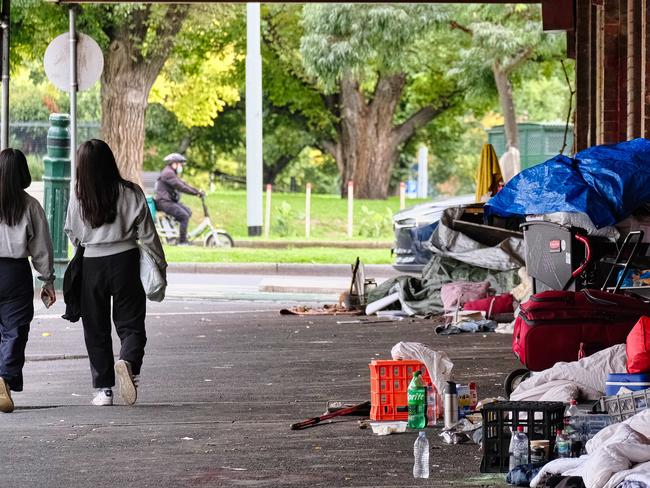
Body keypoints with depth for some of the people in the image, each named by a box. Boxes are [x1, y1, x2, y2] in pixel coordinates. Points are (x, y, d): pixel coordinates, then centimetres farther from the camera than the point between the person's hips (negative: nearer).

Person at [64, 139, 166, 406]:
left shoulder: (78, 195, -5)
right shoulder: (130, 192, -6)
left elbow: (72, 233, 6)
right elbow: (147, 233, -2)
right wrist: (161, 262, 10)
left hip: (91, 264, 1)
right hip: (124, 261, -1)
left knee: (96, 327, 11)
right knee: (131, 323, 6)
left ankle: (103, 389, 10)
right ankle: (128, 362, -25)